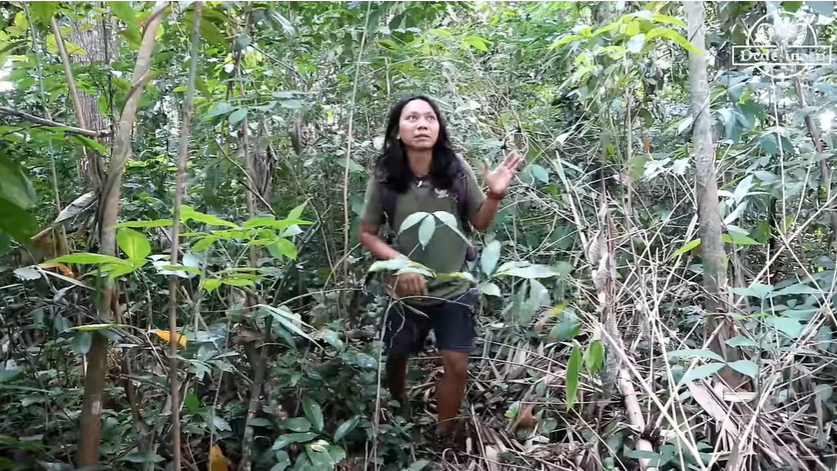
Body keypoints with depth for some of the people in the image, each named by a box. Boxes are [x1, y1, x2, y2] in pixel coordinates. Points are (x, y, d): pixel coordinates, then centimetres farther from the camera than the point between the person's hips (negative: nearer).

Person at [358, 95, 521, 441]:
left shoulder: (457, 169, -12)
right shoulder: (384, 177, -14)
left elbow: (479, 224, -1)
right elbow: (366, 233, -4)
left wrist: (494, 195, -21)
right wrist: (399, 262, -20)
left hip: (454, 289, 0)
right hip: (406, 291, 1)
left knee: (456, 365, 0)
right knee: (396, 358, 20)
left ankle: (443, 437, 25)